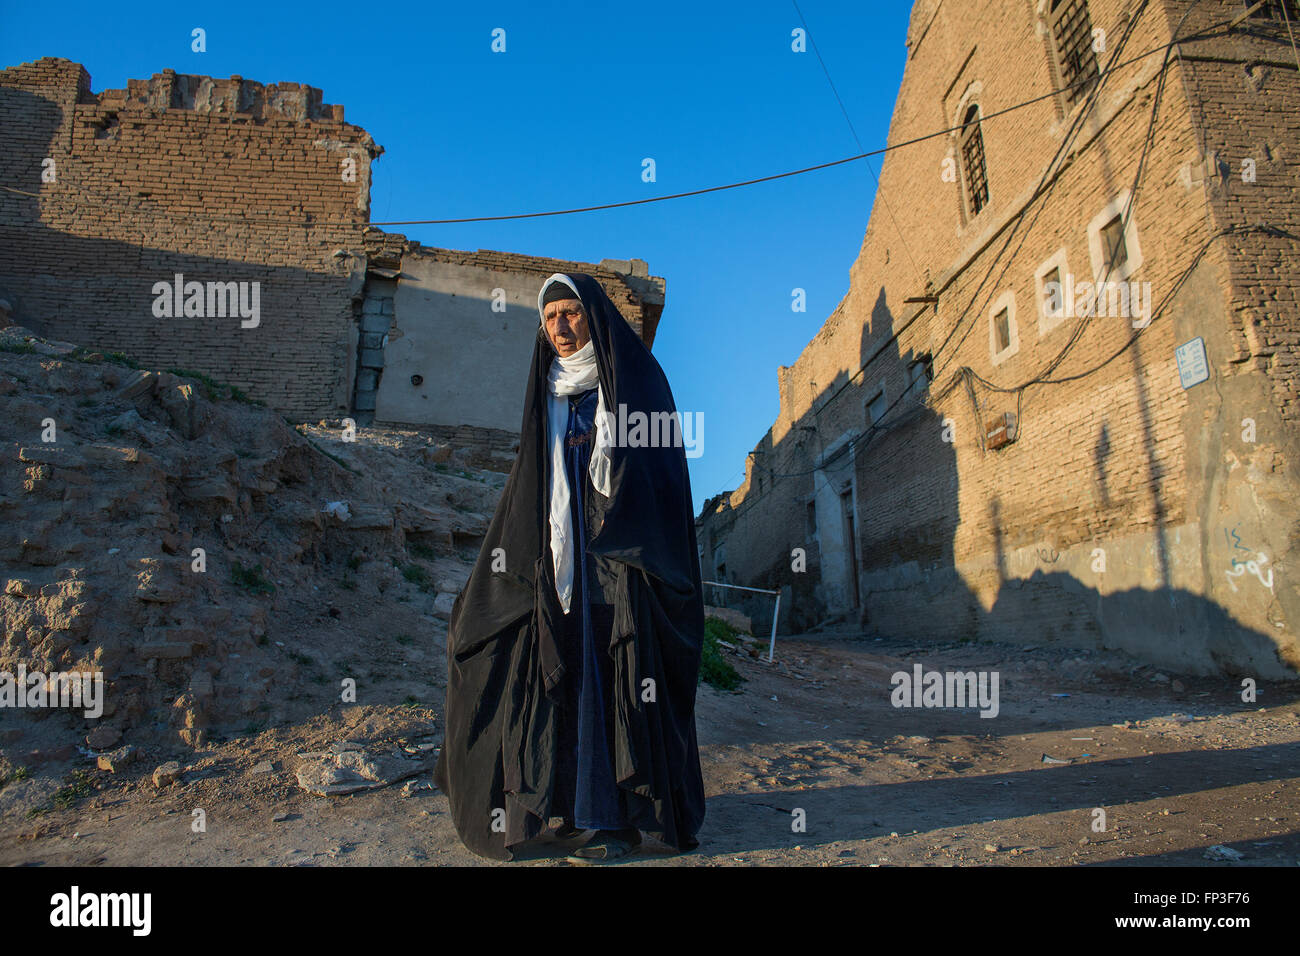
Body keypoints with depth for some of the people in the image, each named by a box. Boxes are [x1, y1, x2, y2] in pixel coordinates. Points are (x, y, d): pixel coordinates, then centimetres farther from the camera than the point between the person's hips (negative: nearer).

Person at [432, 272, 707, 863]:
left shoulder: (636, 378, 2)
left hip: (622, 558, -5)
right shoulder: (550, 396, 17)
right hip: (562, 560, 5)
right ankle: (582, 801, 17)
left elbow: (653, 466, -5)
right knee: (569, 674, 5)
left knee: (621, 675, -5)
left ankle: (623, 817, 3)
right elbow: (530, 488, 17)